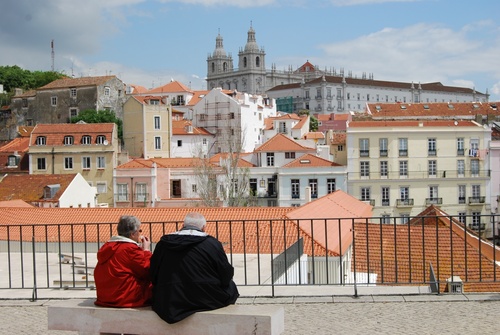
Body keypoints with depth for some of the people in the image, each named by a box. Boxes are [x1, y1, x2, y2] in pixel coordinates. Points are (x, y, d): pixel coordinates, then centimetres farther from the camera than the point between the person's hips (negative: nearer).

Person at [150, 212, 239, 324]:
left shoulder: (163, 243, 2)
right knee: (231, 287, 23)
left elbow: (153, 277, 8)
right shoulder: (212, 243, -9)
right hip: (205, 301, -4)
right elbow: (227, 276, -4)